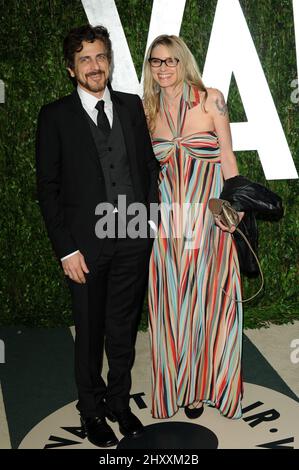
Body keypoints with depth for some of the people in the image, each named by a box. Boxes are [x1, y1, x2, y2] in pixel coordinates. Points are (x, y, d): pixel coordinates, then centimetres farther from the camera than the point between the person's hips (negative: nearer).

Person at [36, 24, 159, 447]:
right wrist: (66, 250, -9)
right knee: (90, 333, 12)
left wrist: (153, 218, 1)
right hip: (87, 244, -2)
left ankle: (119, 402, 35)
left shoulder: (132, 107, 8)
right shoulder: (55, 116, -3)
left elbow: (149, 165, 11)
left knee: (124, 329, 15)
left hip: (134, 239, 3)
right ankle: (91, 410, 32)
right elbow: (48, 188, -4)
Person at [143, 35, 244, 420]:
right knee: (170, 302, 7)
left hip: (209, 217, -2)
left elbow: (227, 158, -1)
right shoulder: (149, 110, 8)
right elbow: (150, 167, 13)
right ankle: (177, 385, 26)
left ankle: (202, 386, 25)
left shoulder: (210, 100, -1)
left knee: (207, 299, 6)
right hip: (169, 221, 3)